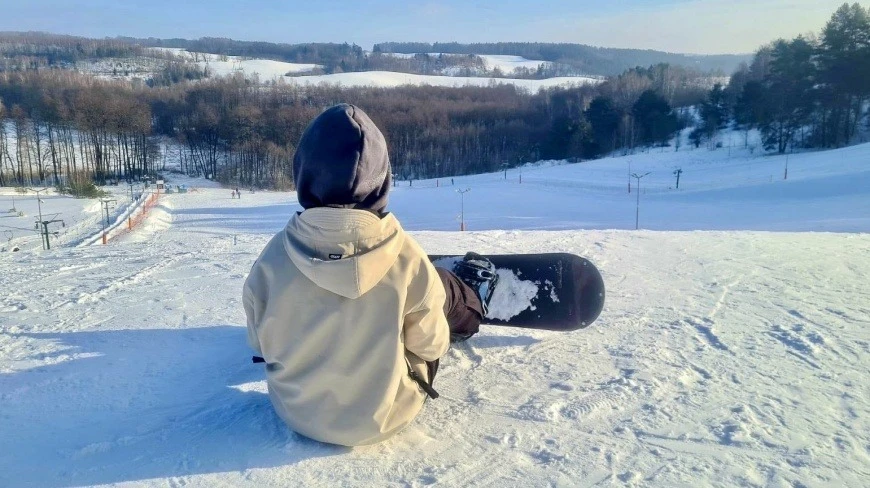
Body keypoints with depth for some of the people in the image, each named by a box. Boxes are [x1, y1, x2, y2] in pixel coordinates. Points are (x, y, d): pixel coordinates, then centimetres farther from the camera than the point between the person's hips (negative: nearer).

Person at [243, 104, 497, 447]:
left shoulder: (275, 257, -21)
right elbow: (430, 346, -12)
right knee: (442, 287, 15)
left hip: (297, 411, 3)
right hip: (384, 415, -2)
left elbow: (260, 344, -4)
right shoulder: (404, 257, -27)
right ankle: (473, 308, 50)